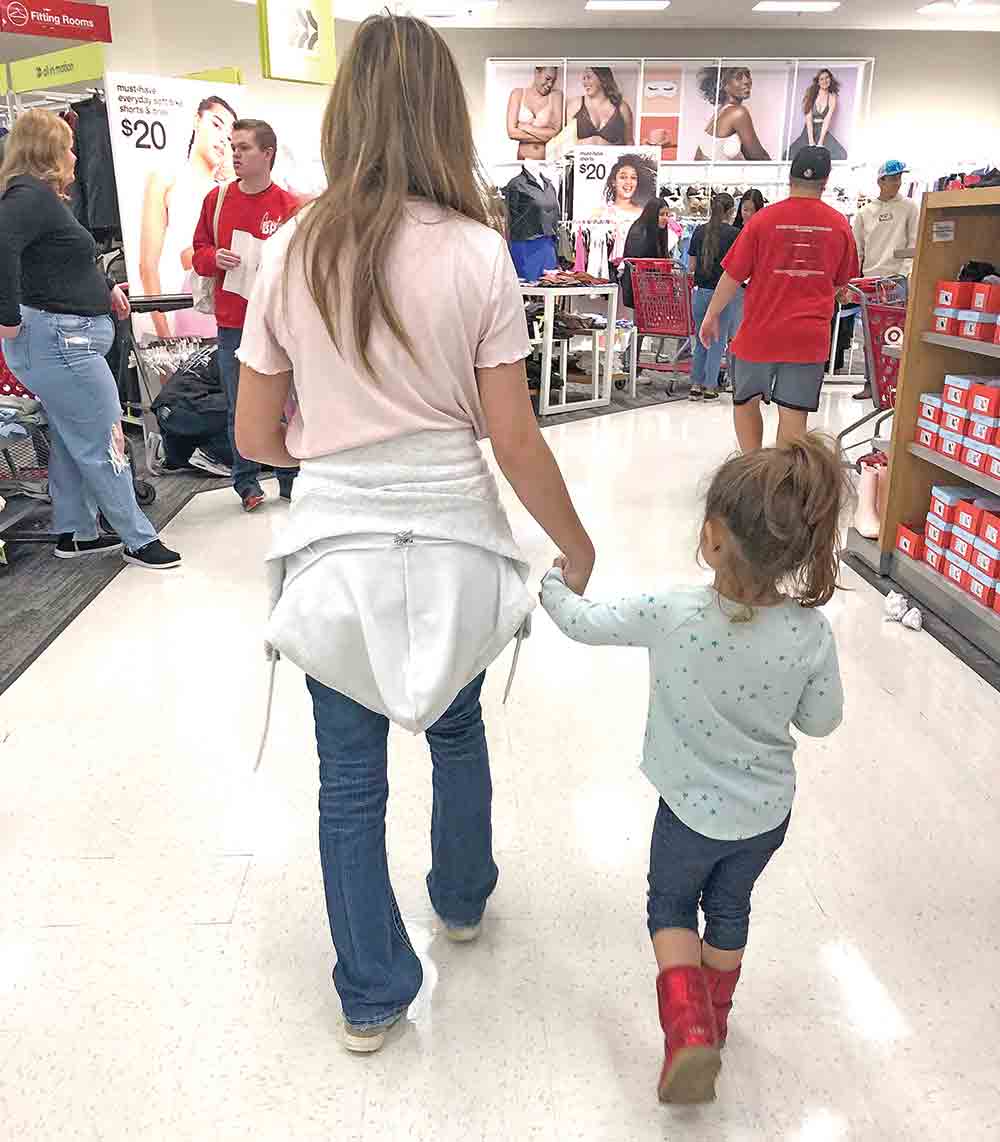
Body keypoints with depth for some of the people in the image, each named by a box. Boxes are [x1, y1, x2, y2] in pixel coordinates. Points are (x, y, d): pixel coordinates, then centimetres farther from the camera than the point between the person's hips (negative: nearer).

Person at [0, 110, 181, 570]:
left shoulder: (39, 195, 16)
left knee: (70, 440, 16)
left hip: (64, 339, 11)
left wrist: (105, 288, 34)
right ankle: (139, 540, 5)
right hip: (57, 340, -11)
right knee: (104, 442, -4)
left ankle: (75, 533, 27)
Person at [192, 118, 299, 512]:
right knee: (239, 408, 7)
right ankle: (246, 483, 18)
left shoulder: (288, 205, 0)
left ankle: (291, 480, 16)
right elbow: (198, 251, 13)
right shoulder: (217, 199, 9)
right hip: (232, 322, 3)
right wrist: (215, 258, -8)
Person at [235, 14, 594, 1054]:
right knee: (456, 730, 26)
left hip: (337, 549, 0)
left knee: (350, 780, 15)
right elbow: (514, 439, -8)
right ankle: (461, 900, 50)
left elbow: (257, 436, 0)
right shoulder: (477, 254, -9)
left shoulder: (290, 254, -4)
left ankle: (371, 996, 31)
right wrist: (575, 544, 6)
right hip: (450, 543, 0)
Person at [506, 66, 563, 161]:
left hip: (548, 158, 0)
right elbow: (512, 132, -5)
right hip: (523, 158, 0)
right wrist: (546, 136, -6)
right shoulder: (518, 93, 5)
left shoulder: (556, 95, 5)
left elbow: (556, 132, -4)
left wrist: (526, 127, -6)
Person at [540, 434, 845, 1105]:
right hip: (768, 814, 3)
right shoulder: (812, 634, -22)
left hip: (691, 808, -2)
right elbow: (822, 722, -6)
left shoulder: (669, 615, -29)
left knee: (670, 905, 24)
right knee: (730, 908, 27)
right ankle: (714, 1018, 48)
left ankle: (689, 1031, 8)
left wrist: (554, 583, 7)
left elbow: (583, 624, -13)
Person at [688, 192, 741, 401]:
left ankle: (696, 385, 15)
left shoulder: (699, 231, 4)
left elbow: (691, 266, 8)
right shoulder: (734, 234, -7)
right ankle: (710, 387, 8)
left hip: (700, 292, 4)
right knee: (718, 341, 6)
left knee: (701, 340, 14)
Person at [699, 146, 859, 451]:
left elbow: (733, 275, -4)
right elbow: (841, 282, 13)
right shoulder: (839, 225, 1)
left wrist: (712, 315, 9)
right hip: (810, 335, 1)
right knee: (793, 415, 3)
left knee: (745, 402, 17)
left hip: (759, 332, -1)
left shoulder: (763, 219, -7)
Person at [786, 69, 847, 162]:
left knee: (841, 154, -26)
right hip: (809, 131, 0)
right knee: (790, 154, -27)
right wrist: (811, 141, -20)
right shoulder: (811, 94, -2)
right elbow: (808, 118, -10)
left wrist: (820, 142, -19)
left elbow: (827, 119, -7)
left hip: (823, 131, 0)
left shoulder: (832, 97, 1)